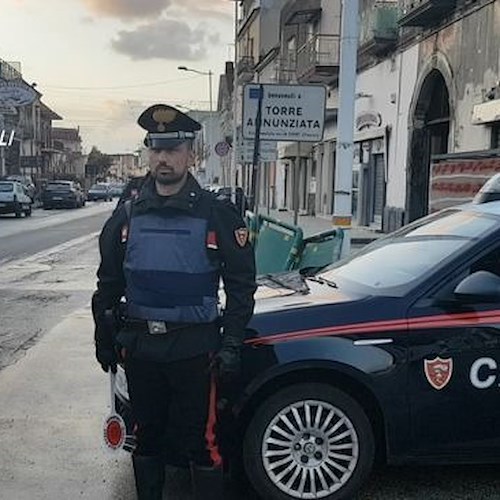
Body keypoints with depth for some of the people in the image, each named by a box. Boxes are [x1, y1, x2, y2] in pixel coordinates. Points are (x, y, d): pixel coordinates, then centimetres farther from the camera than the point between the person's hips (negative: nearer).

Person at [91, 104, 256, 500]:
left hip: (195, 347, -3)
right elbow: (109, 282, 12)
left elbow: (241, 285, -4)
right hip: (140, 345, 4)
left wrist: (231, 345, -9)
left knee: (202, 441, 4)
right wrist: (103, 337, 10)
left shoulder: (217, 214, -6)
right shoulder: (128, 216, 4)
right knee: (147, 436, 18)